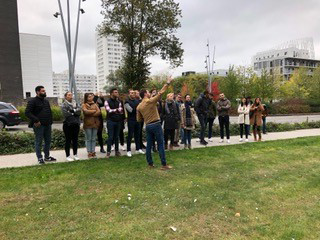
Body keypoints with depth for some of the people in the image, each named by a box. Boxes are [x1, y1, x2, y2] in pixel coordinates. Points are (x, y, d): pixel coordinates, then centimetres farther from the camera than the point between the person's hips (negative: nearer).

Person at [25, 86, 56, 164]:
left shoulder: (46, 101, 17)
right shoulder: (32, 101, -6)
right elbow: (27, 113, -13)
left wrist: (50, 122, 12)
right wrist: (35, 120, -21)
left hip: (47, 125, 7)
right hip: (39, 125, -7)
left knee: (48, 141, 11)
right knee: (38, 142, 0)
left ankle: (47, 156, 23)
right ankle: (40, 158, 9)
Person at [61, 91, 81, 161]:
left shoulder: (75, 104, 13)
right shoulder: (63, 105, -2)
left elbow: (79, 111, -3)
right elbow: (66, 114, -15)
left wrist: (73, 111, -15)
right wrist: (74, 113, -6)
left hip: (76, 124, 5)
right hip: (68, 124, -4)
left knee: (75, 140, 9)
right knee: (68, 140, 2)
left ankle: (75, 155, 20)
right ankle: (68, 156, 11)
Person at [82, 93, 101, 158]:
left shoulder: (95, 104, 14)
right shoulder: (84, 105, 5)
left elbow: (99, 112, 0)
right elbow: (86, 111, -15)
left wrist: (90, 114, -7)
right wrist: (95, 111, -4)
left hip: (95, 123, 3)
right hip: (87, 124, -3)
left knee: (94, 139, 5)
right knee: (88, 139, -2)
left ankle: (93, 152, 11)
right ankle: (89, 152, 3)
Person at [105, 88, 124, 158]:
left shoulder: (118, 102, 11)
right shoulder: (107, 102, -2)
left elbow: (121, 111, 2)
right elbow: (109, 111, -14)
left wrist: (113, 111, -11)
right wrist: (117, 109, -6)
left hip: (118, 121, 4)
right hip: (110, 121, -4)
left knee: (116, 137, 10)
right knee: (110, 137, -2)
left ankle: (117, 150, 18)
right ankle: (108, 151, 8)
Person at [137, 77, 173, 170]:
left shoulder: (139, 106, 7)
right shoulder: (151, 101, -8)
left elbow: (139, 119, 10)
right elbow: (160, 92, -9)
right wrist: (167, 83, -1)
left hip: (147, 126, 6)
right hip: (156, 124, -6)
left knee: (149, 145, 11)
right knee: (160, 144, -2)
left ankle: (150, 164, 18)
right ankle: (164, 165, 1)